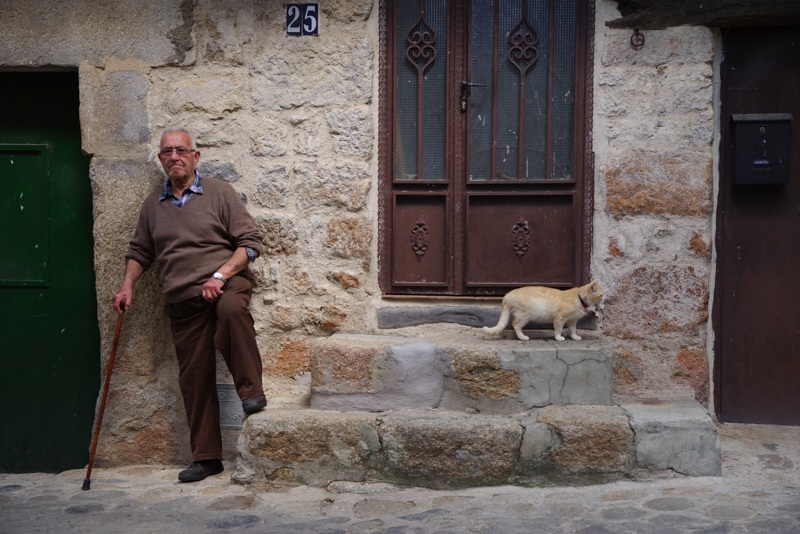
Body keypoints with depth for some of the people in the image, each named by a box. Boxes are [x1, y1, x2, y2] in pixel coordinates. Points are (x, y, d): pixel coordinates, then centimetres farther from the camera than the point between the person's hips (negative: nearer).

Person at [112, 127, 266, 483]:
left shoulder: (219, 193, 3)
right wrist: (127, 286, 8)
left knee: (231, 308, -40)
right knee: (194, 376, 2)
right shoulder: (153, 204, 16)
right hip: (183, 302, 4)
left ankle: (251, 390, -25)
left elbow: (250, 242, -2)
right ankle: (206, 457, 11)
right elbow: (139, 252, 25)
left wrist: (219, 276, -15)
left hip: (225, 284, -4)